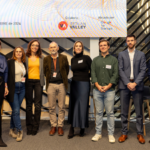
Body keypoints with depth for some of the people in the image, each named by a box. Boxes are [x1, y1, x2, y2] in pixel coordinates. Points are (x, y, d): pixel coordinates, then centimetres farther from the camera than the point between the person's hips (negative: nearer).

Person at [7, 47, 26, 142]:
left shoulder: (24, 64, 11)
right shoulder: (10, 62, -5)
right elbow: (7, 75, -9)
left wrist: (24, 78, 8)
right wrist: (7, 88, -14)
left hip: (22, 88, 5)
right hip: (13, 88, -5)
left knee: (16, 110, 10)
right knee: (16, 110, -5)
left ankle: (12, 130, 22)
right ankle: (20, 131, 5)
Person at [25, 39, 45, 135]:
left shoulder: (41, 58, 10)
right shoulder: (26, 58, 7)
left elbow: (43, 70, 8)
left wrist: (42, 82, -2)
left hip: (38, 82, 1)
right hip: (28, 82, 0)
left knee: (38, 105, 1)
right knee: (28, 104, 4)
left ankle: (36, 126, 10)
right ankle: (29, 126, 14)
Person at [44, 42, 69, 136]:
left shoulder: (63, 58, 4)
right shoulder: (46, 59, 6)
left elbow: (67, 70, 10)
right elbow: (45, 71, 13)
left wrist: (63, 78, 6)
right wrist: (49, 78, 6)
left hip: (61, 84, -1)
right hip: (51, 85, 1)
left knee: (62, 107, 3)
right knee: (52, 107, 5)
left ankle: (60, 126, 14)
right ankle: (53, 126, 16)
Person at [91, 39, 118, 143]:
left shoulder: (114, 59, 7)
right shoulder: (95, 60, 13)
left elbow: (115, 74, -1)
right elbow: (93, 74, 6)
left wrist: (108, 86, -11)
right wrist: (97, 85, -8)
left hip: (109, 90, -2)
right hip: (97, 90, 2)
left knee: (110, 113, 1)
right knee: (99, 112, 7)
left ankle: (111, 134, 11)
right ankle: (98, 133, 16)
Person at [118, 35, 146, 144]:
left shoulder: (141, 55, 9)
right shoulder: (121, 54, 9)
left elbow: (143, 70, 0)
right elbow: (121, 70, 1)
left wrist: (135, 83, -12)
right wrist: (128, 83, -10)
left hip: (137, 85, 0)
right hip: (124, 85, 1)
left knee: (139, 111, 4)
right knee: (124, 111, 4)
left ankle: (140, 134, 14)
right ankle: (124, 133, 14)